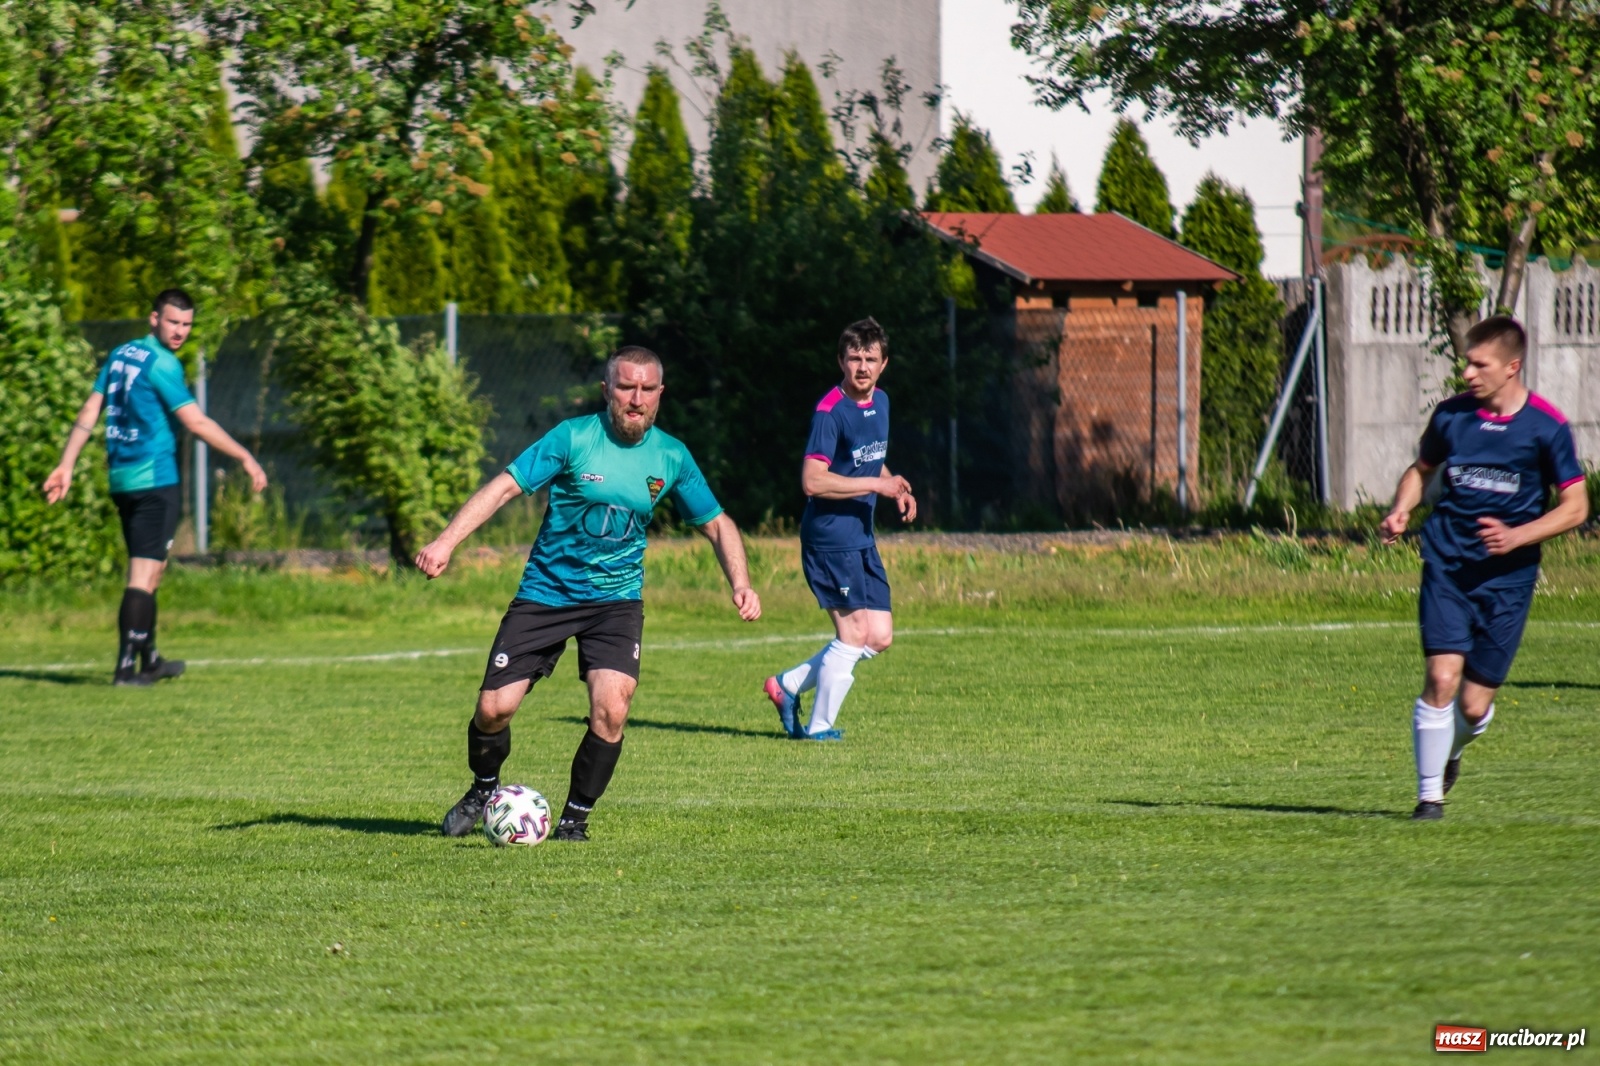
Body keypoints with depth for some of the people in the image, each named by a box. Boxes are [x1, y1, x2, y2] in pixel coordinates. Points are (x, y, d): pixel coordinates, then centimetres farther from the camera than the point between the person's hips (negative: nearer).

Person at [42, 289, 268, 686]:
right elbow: (196, 422, -15)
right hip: (155, 480, -8)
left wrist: (66, 466, 13)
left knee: (148, 570, 19)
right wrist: (246, 458, -9)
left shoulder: (120, 355, 12)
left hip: (121, 478, 8)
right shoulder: (161, 364, -12)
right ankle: (126, 666, -13)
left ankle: (149, 660, 27)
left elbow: (89, 412, 12)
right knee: (144, 574, -8)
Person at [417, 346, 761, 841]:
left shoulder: (671, 457, -1)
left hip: (616, 599, 1)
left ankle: (575, 818, 2)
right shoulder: (574, 437, -11)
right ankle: (483, 792, 27)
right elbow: (506, 485, -15)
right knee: (494, 708, -6)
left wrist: (740, 583, -6)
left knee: (611, 710, -20)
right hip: (545, 592, -1)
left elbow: (716, 523, 10)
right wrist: (447, 541, -27)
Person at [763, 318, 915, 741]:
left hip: (861, 538, 9)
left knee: (880, 637, 7)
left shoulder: (880, 402, 12)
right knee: (854, 632, -7)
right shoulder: (830, 412, -16)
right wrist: (876, 485, -22)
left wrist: (896, 489, 9)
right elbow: (812, 481, -24)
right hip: (830, 536, -9)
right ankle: (819, 726, 7)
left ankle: (789, 684, 19)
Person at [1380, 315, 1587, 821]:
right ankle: (1429, 793, -3)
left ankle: (1448, 754, 35)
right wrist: (1400, 511, 0)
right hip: (1447, 565, 1)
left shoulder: (1546, 427, -6)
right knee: (1442, 678, -16)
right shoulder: (1451, 415, 3)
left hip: (1507, 576, -1)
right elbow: (1421, 469, 21)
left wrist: (1517, 537, -17)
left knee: (1475, 704, 0)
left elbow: (1575, 507, -2)